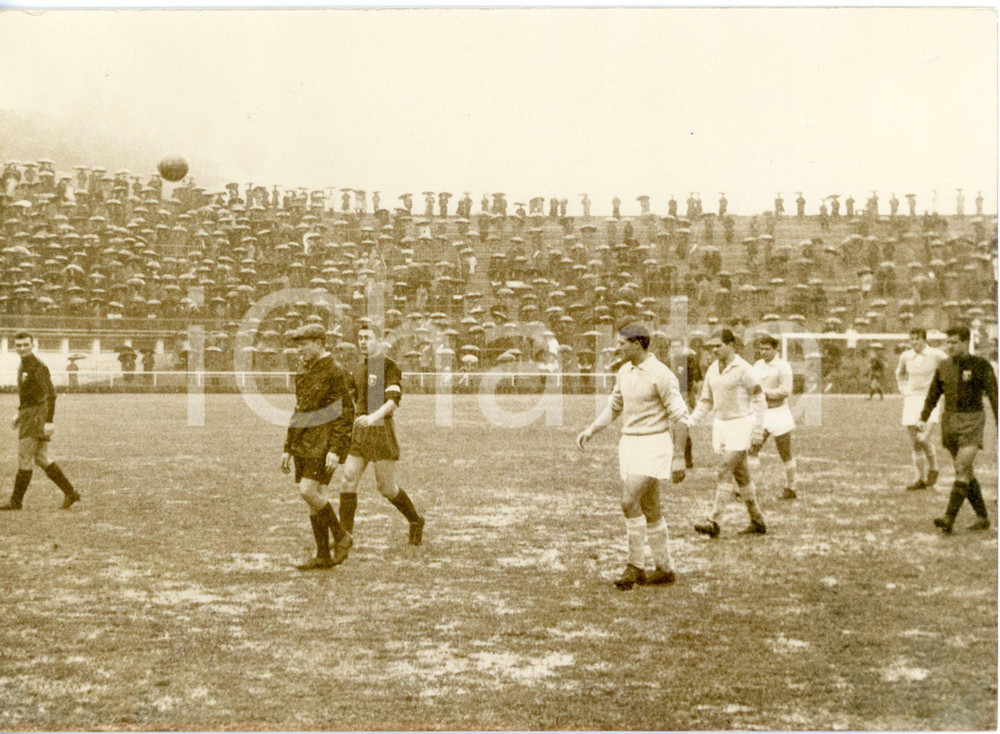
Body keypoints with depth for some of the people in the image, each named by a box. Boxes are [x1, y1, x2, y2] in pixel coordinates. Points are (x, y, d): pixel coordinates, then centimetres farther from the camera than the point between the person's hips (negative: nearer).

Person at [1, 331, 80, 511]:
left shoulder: (38, 366, -14)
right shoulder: (23, 366, 15)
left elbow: (50, 394, -19)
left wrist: (49, 421, -24)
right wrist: (20, 415, 22)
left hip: (37, 416, -10)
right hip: (28, 415, 10)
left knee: (24, 460, -5)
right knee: (41, 459, 9)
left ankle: (16, 501, 1)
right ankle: (70, 493, 11)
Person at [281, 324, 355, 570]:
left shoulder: (336, 372, -9)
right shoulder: (303, 371, 15)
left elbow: (346, 414, -13)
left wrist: (335, 450, -21)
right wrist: (288, 449, 18)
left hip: (324, 445, -8)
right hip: (304, 446, 8)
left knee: (308, 493, -17)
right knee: (313, 498, 6)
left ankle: (341, 536, 1)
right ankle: (323, 556, 11)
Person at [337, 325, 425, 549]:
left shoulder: (390, 367, -10)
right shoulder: (358, 371, 14)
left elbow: (394, 400, -24)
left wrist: (373, 417, -39)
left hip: (382, 431, -6)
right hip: (360, 432, 6)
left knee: (386, 487, 0)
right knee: (348, 481, -6)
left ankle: (415, 521, 23)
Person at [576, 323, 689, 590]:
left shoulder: (661, 375, -15)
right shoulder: (624, 372, 9)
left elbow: (680, 416, -14)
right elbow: (614, 407, 21)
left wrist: (679, 457, -16)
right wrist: (590, 430, 8)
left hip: (653, 445, -8)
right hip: (629, 444, 8)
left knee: (630, 501, -18)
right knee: (650, 510, 11)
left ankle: (636, 566, -7)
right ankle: (665, 569, 19)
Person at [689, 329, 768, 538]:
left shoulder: (743, 369, -12)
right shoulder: (712, 370, 9)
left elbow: (758, 399, -9)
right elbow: (706, 401, 16)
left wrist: (758, 431, -13)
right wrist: (690, 422, 4)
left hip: (741, 423, -7)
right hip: (721, 425, 7)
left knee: (725, 471, -16)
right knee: (741, 475, 12)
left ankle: (714, 521, -19)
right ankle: (757, 522, 21)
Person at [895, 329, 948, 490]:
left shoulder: (937, 355, -8)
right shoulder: (906, 356, 5)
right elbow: (900, 373, 26)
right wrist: (904, 393, 15)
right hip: (912, 401, 4)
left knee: (923, 439, -19)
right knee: (915, 443, 2)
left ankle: (933, 468, 7)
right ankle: (921, 479, 13)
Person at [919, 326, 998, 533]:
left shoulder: (981, 366, -5)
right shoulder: (943, 367, 9)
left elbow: (994, 395, -5)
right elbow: (933, 395, 16)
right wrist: (923, 419, 6)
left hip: (972, 421, -6)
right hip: (949, 421, 6)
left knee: (962, 470, -15)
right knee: (967, 472, 9)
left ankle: (949, 518, -23)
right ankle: (983, 517, 19)